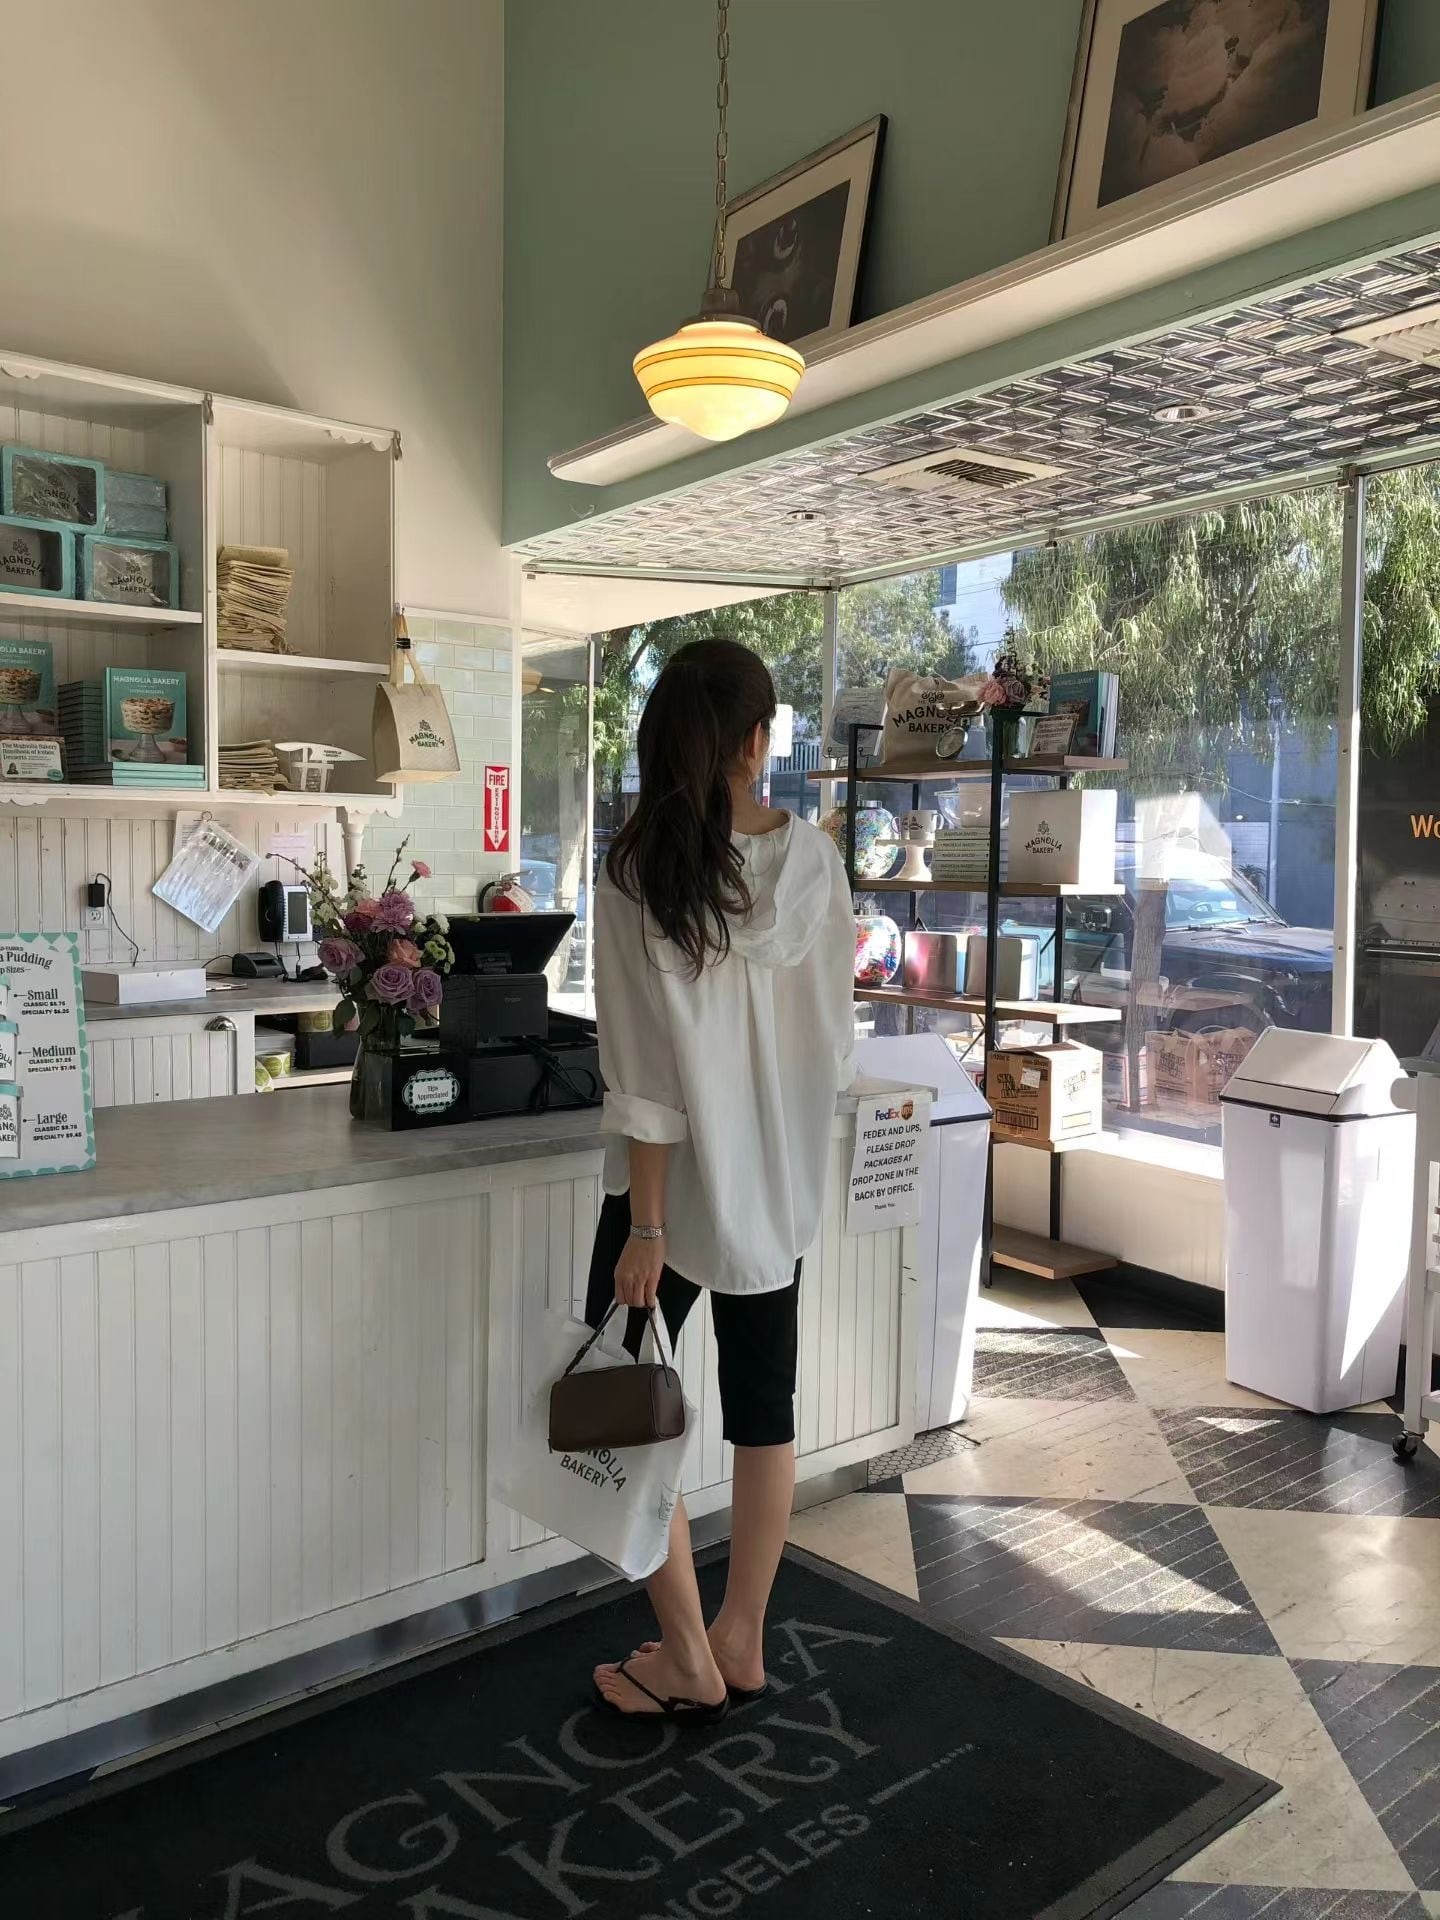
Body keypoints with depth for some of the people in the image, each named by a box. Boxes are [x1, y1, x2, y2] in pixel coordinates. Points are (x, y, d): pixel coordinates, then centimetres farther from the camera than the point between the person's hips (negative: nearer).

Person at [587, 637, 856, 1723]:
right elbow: (838, 1038, 3)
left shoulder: (641, 873, -17)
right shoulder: (813, 859, -5)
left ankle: (689, 1664, 21)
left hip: (678, 1182, -4)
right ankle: (743, 1645, 30)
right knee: (764, 1409, 15)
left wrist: (644, 1229, -14)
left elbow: (650, 1075, -19)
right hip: (780, 1181, 5)